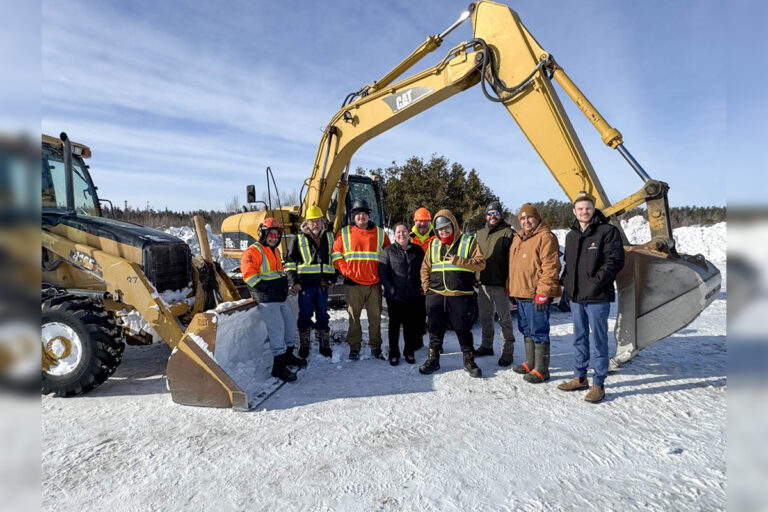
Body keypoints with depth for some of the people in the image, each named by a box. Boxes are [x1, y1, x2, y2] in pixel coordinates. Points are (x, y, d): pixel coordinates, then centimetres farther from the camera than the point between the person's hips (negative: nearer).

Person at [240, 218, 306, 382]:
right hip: (267, 300, -9)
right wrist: (265, 289, -20)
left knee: (290, 322, 16)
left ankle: (288, 356, 33)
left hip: (281, 297, 9)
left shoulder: (275, 251, 18)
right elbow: (248, 275, -18)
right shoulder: (253, 251, -10)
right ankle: (278, 366, -5)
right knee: (277, 328, -12)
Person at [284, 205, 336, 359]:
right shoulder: (298, 239, 1)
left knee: (323, 316, 11)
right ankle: (304, 346, 18)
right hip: (306, 285, -2)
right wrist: (294, 281, -5)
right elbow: (290, 261, 3)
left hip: (323, 285, 2)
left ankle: (324, 345, 22)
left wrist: (333, 277, 13)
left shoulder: (329, 237, 10)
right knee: (305, 315, 4)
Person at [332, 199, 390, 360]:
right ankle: (354, 348, 17)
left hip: (374, 283, 1)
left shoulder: (379, 233, 9)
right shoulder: (344, 233, 4)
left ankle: (375, 347, 20)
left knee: (375, 317, 7)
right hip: (353, 283, -1)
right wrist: (345, 271, -5)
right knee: (354, 317, 6)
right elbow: (336, 253, 6)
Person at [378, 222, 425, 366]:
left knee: (412, 325, 9)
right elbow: (382, 272, -3)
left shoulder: (417, 250, 8)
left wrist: (422, 287, 5)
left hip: (414, 296, 2)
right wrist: (390, 289, -11)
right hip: (394, 297, -2)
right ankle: (394, 354, 21)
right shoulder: (388, 251, 0)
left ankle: (409, 352, 26)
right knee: (394, 325, 8)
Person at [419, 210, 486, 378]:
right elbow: (425, 268, 17)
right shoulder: (433, 245, 12)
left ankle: (469, 361, 22)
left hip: (461, 296, -3)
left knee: (463, 330, 5)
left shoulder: (468, 241, 2)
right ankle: (433, 360, 24)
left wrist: (458, 260, -17)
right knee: (435, 329, 10)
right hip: (436, 296, 3)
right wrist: (427, 287, 7)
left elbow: (480, 263, -7)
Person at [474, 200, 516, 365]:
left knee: (504, 319, 2)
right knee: (485, 317, 16)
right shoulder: (480, 234, 15)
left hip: (499, 284, -6)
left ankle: (507, 351, 11)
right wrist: (475, 278, 16)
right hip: (482, 283, 7)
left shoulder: (508, 233, -5)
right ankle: (486, 346, 30)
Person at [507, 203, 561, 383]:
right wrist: (511, 289, 21)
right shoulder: (518, 238, 17)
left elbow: (550, 267, -18)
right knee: (526, 330, 18)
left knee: (538, 332, -2)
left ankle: (541, 370, 8)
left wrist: (542, 293, -22)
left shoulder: (545, 237, -12)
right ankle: (530, 363, 31)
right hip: (520, 294, 9)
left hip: (535, 295, -9)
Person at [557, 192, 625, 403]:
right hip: (576, 297, 7)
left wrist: (597, 282, -17)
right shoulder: (571, 235, 15)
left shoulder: (608, 231, -6)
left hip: (597, 298, -7)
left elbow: (615, 261, -12)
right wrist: (567, 284, 10)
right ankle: (580, 378, 28)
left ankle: (598, 384, 11)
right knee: (579, 338, 15)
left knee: (599, 341, 1)